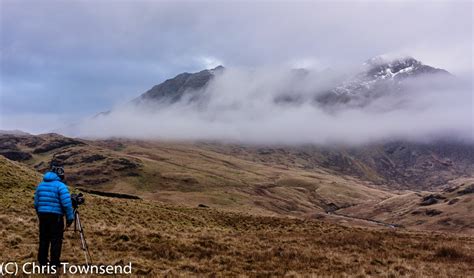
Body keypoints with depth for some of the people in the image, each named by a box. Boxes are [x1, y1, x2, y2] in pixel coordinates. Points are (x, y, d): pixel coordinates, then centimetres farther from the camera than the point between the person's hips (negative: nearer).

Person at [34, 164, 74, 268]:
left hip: (42, 215, 6)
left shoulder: (41, 185, 11)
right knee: (56, 240, 1)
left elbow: (36, 203, 13)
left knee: (44, 239, 16)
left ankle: (42, 261, 23)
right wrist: (70, 217, -9)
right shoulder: (60, 186, -9)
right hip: (56, 216, -6)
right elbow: (67, 203, -16)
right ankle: (54, 263, 2)